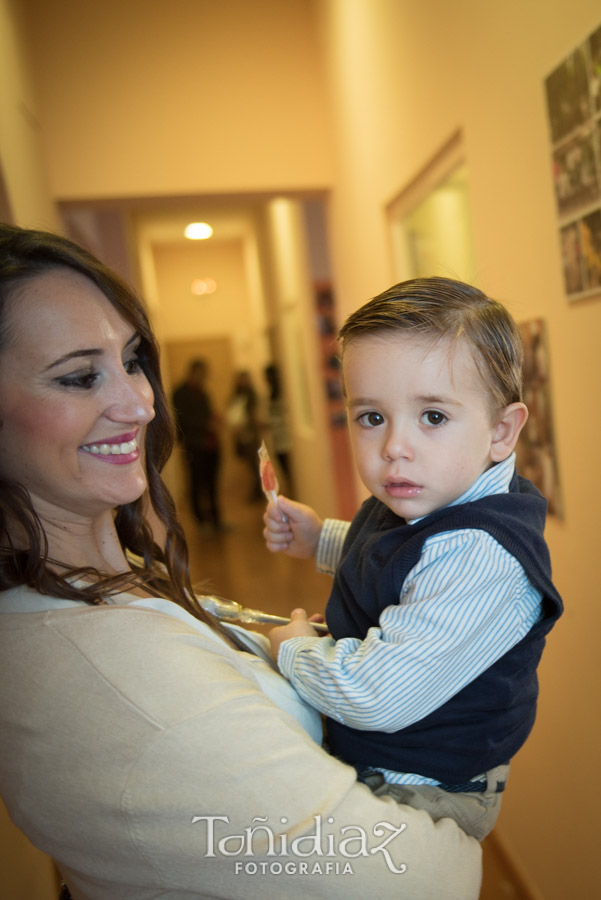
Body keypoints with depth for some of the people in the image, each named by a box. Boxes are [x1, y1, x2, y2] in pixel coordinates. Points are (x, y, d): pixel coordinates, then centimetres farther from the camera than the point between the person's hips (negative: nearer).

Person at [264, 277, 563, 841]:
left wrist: (293, 650, -18)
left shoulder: (480, 561, -37)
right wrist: (319, 539, 4)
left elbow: (377, 696, -37)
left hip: (421, 796, -9)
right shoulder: (417, 500, -5)